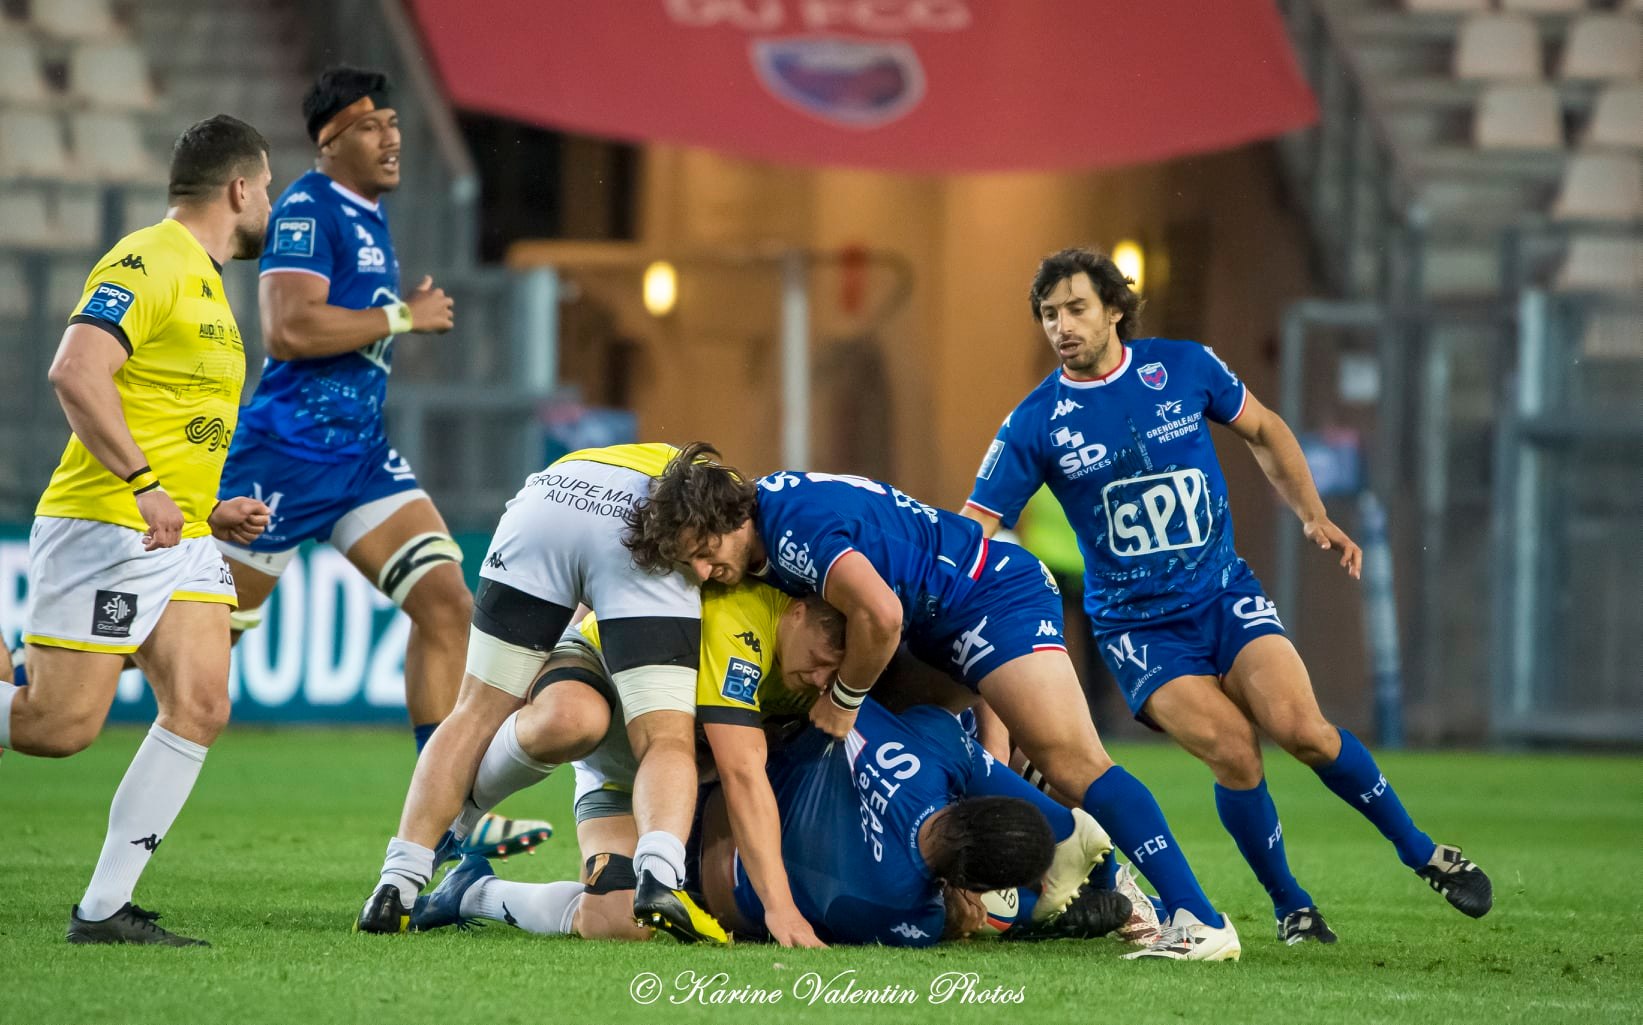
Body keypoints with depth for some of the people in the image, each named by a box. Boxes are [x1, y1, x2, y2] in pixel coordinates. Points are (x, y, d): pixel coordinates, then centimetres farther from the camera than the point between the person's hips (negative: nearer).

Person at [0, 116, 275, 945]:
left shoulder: (203, 283, 22)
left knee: (200, 706, -7)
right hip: (104, 531, -9)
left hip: (181, 538, 9)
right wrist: (146, 485, -28)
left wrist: (214, 512, 19)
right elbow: (75, 372, -24)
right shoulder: (147, 264, -10)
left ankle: (104, 909, -6)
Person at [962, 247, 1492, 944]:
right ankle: (1290, 906, -2)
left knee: (1299, 727, -20)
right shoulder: (1035, 425, -8)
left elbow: (1264, 432, 15)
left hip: (1226, 595, 1)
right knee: (1231, 749, -23)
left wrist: (1313, 516, 5)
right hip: (1136, 628, -1)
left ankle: (1422, 853, 0)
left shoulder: (1184, 367, -3)